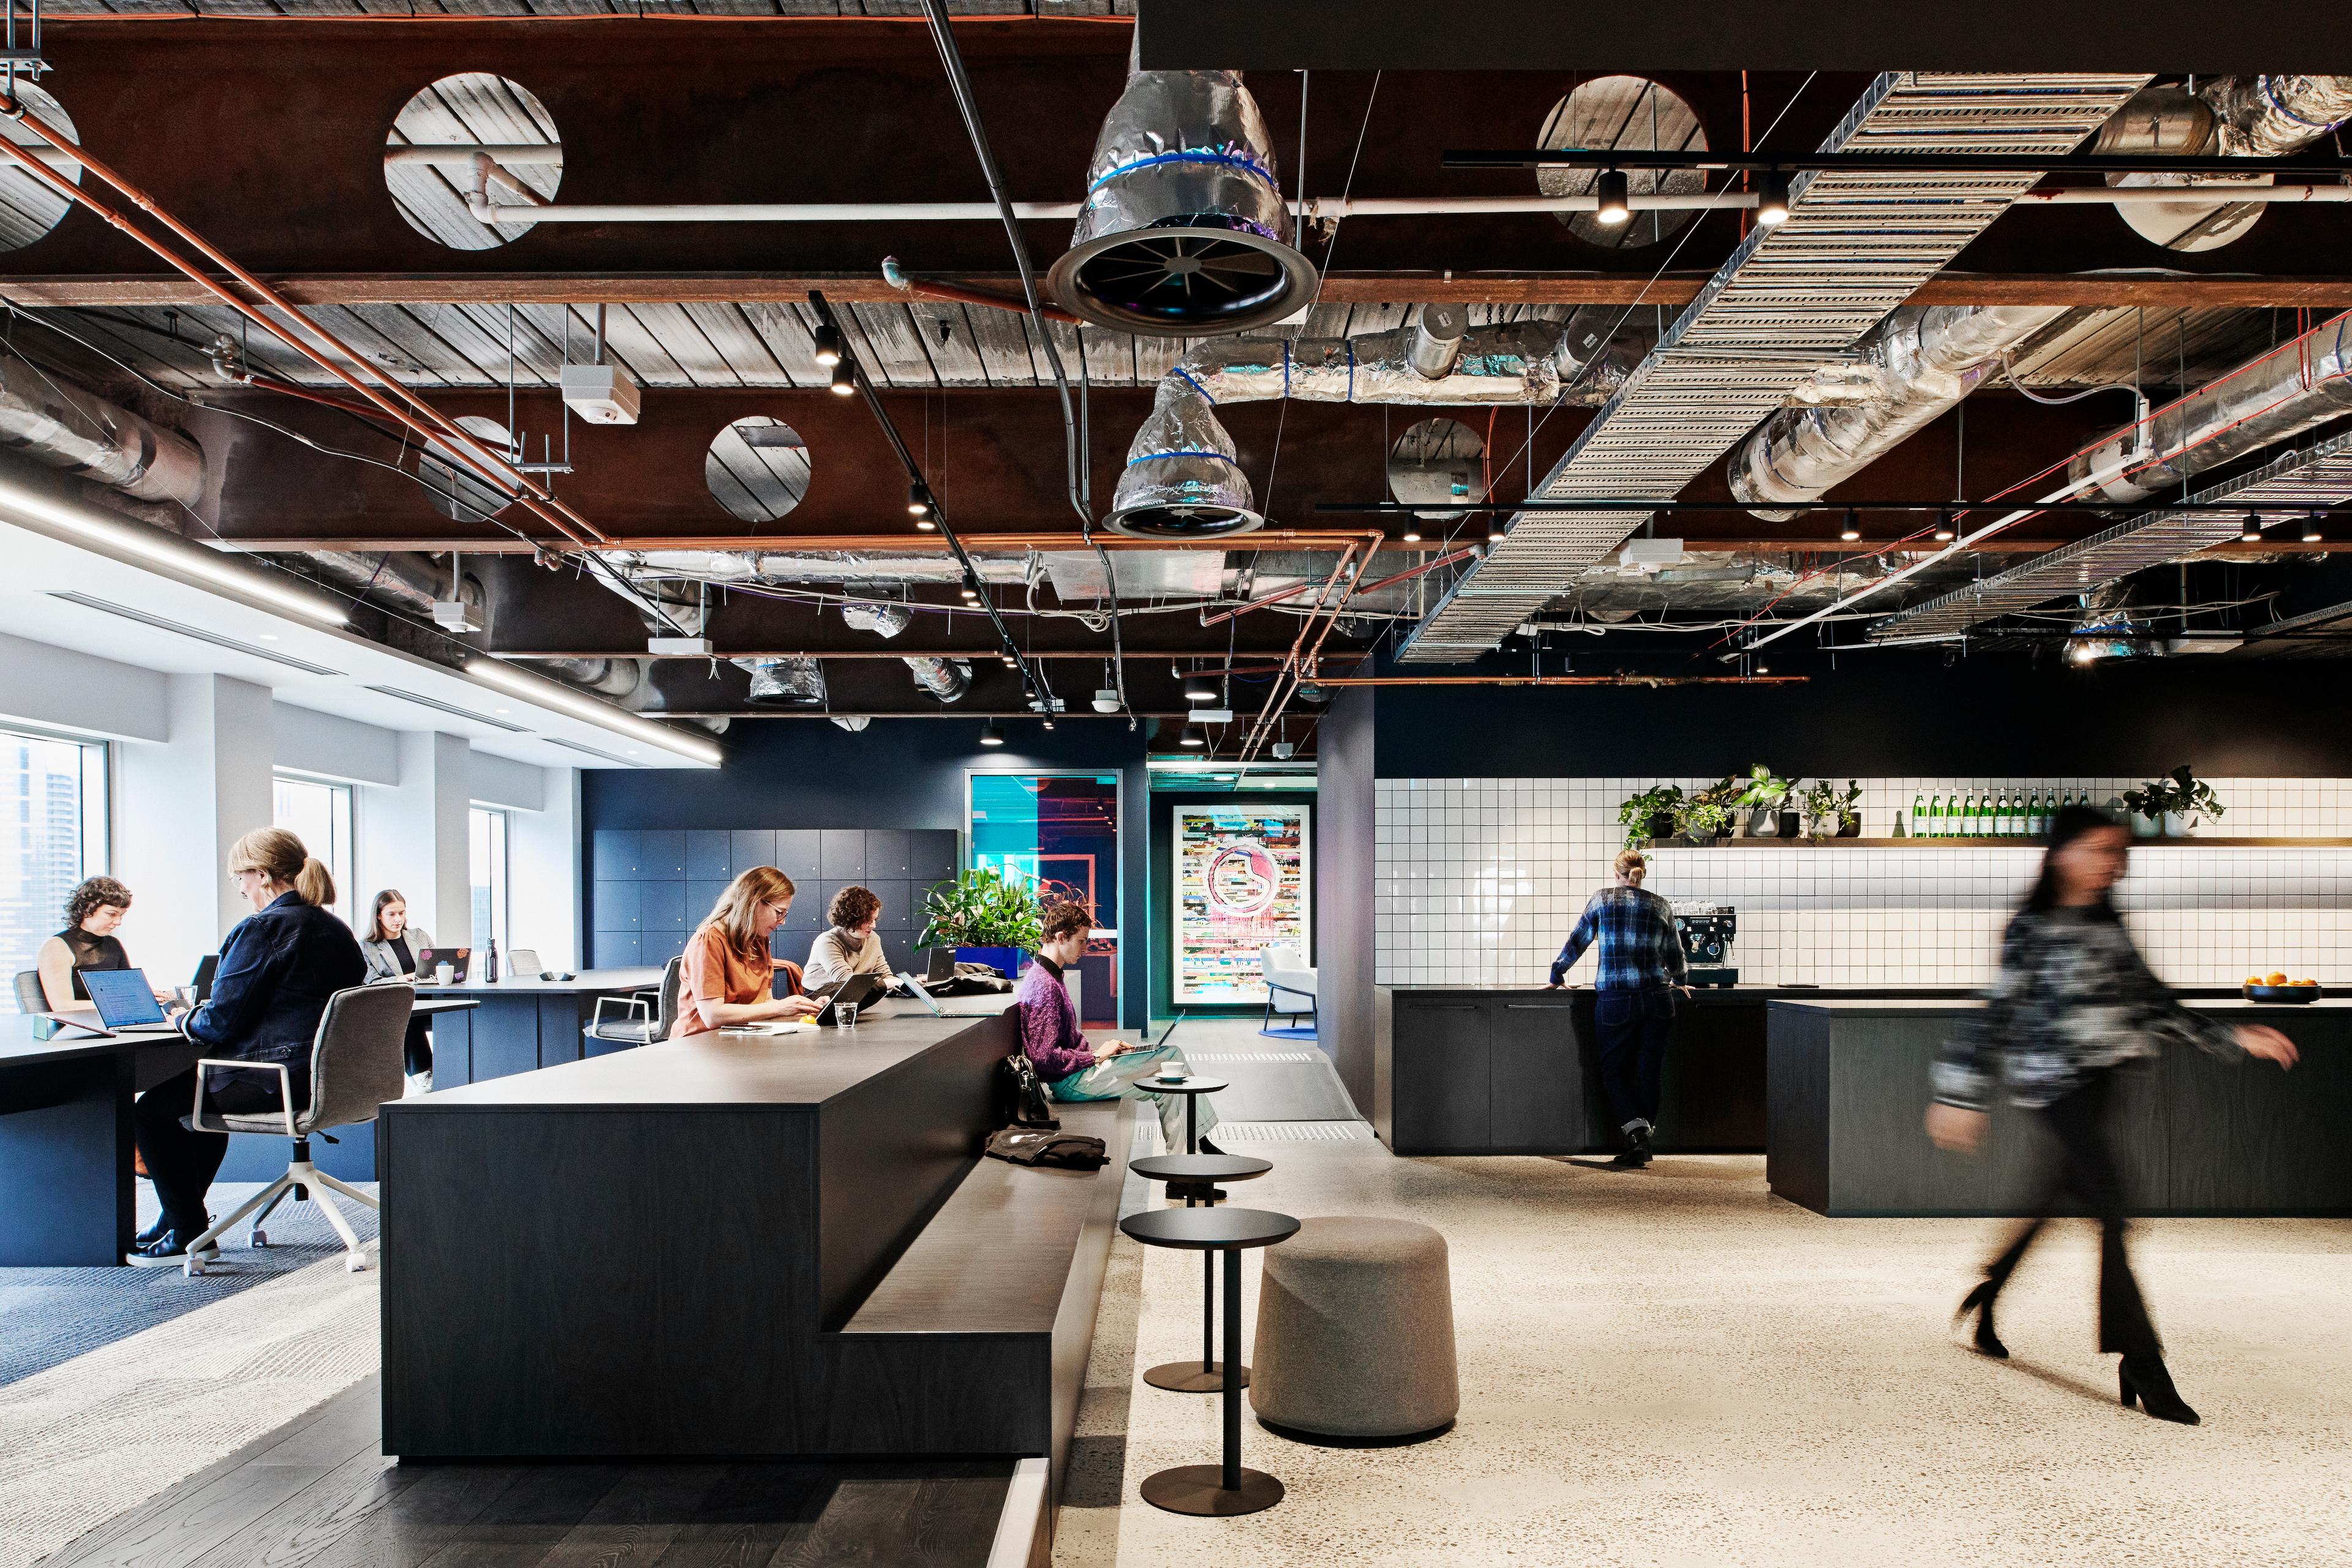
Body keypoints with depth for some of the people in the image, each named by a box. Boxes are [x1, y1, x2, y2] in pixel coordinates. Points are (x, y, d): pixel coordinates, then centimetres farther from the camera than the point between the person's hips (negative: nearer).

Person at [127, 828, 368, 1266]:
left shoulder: (262, 929, -16)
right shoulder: (338, 930, 10)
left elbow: (222, 1021, -17)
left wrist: (188, 1022, 5)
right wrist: (203, 1015, 26)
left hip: (273, 1081, -10)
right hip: (326, 1078, 10)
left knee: (150, 1110, 11)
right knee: (201, 1086, 33)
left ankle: (189, 1236, 15)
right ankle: (179, 1218, 43)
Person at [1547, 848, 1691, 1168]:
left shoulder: (1602, 899, 3)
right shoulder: (1661, 906, 9)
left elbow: (1577, 941, 7)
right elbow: (1675, 956, 18)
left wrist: (1557, 976, 21)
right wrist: (1678, 981, 38)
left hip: (1614, 999, -2)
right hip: (1656, 997, 2)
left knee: (1615, 1071, 8)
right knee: (1648, 1073, 9)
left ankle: (1637, 1136, -9)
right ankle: (1641, 1148, 12)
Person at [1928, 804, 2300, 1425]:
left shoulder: (2110, 926, 12)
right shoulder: (2032, 928, -9)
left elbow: (2153, 1001, 14)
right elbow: (1994, 1013, -11)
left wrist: (2233, 1038, 5)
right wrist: (1961, 1096, -13)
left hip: (2102, 1081, 8)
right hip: (2056, 1081, -8)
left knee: (2064, 1196, 16)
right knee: (2111, 1208, -11)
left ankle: (1985, 1308, 34)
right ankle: (2145, 1372, -6)